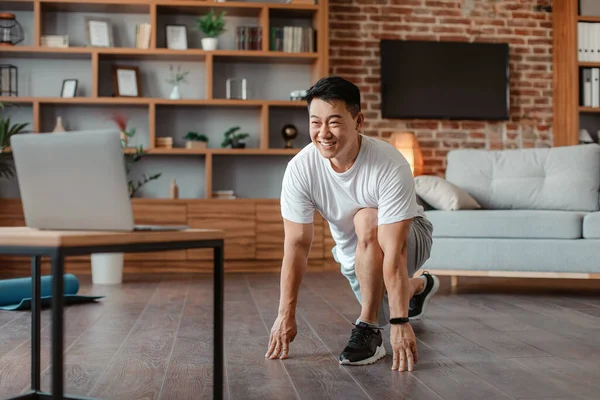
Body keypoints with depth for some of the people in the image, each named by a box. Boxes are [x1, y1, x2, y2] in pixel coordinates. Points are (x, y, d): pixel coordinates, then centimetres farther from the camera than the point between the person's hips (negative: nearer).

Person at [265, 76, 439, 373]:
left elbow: (394, 251, -38)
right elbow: (297, 244, -20)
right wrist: (286, 314, -22)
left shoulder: (390, 166, -35)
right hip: (354, 254, 5)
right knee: (384, 311, 23)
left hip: (411, 239, -5)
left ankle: (368, 331, -23)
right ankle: (419, 287, 58)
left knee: (367, 221, -37)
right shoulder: (300, 168, -25)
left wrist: (400, 323, -41)